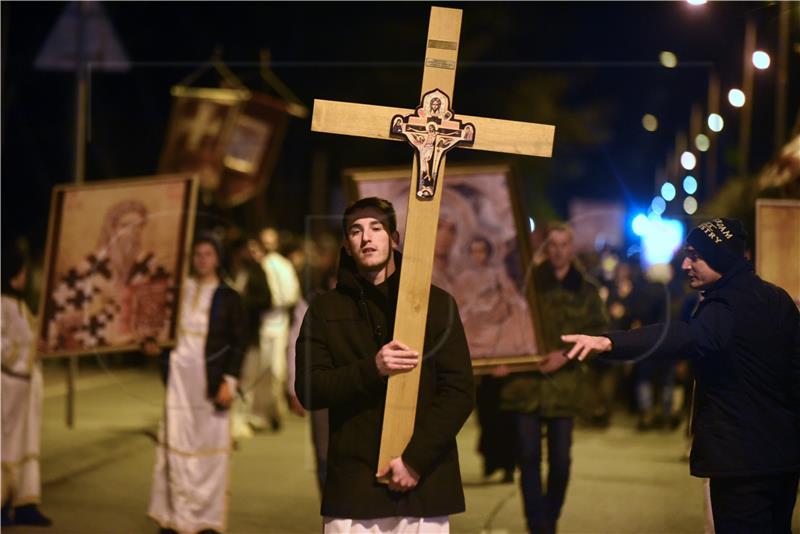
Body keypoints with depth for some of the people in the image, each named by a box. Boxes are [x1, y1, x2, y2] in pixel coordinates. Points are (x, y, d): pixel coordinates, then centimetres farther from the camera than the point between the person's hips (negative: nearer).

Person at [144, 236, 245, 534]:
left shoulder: (228, 298, 3)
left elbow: (238, 342, 1)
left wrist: (229, 381, -9)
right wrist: (151, 343, -2)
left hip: (211, 382, -2)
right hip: (179, 378, 2)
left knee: (211, 448, -1)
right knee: (175, 446, 1)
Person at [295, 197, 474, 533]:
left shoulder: (437, 303, 7)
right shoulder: (326, 309, 10)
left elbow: (460, 392, 1)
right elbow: (308, 389, 2)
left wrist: (416, 459, -9)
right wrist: (372, 369, -15)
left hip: (424, 483, 0)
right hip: (353, 488, 0)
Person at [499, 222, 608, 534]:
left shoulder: (586, 289, 8)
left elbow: (599, 334, 5)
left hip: (564, 383, 1)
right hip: (526, 381, -1)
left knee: (560, 459, 4)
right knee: (529, 457, -4)